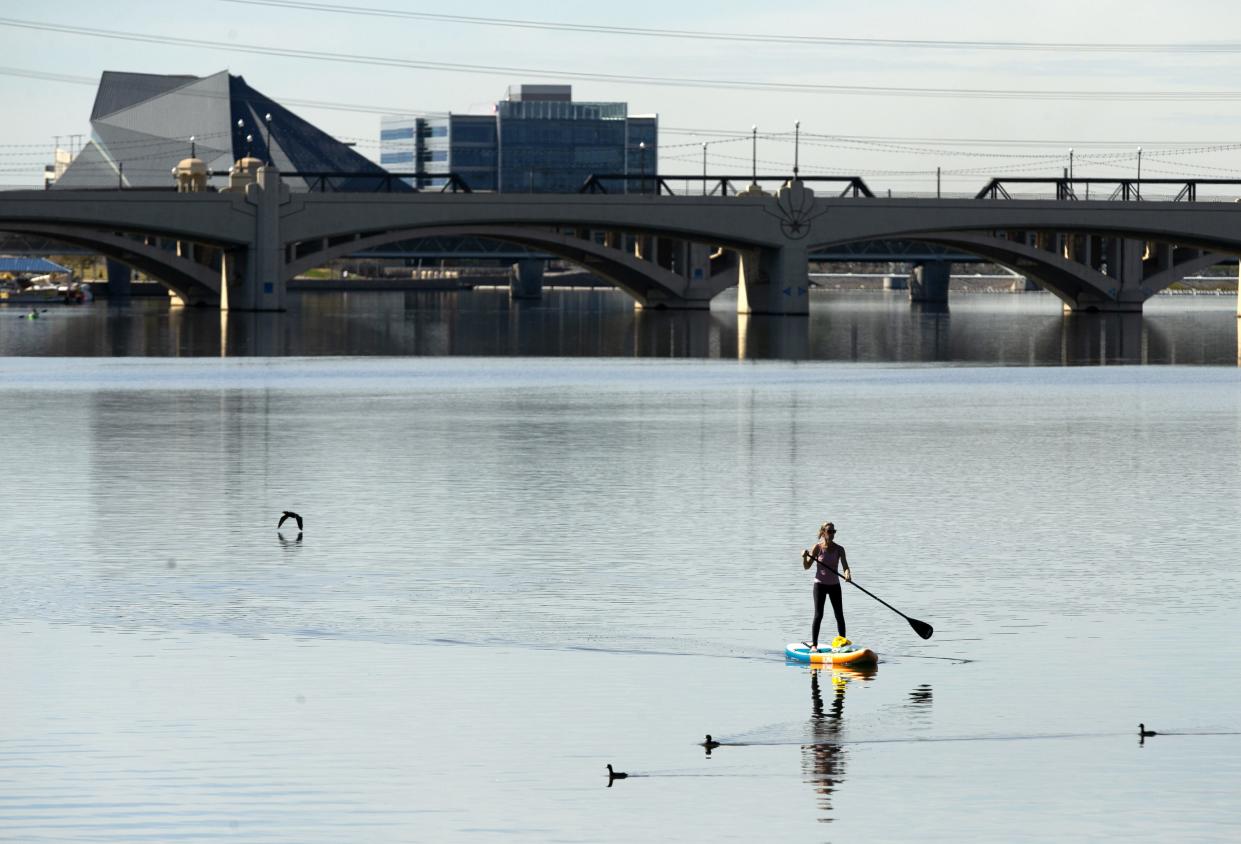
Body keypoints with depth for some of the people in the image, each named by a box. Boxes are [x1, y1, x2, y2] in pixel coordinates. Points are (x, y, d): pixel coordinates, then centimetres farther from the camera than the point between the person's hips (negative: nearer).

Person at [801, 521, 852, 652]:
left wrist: (847, 574, -31)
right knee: (818, 615, -8)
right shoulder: (818, 547, -6)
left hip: (834, 585, 3)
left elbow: (845, 566, -9)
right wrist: (805, 557, -26)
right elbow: (806, 566, -6)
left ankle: (843, 643, 12)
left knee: (840, 616, 3)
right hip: (820, 584, -3)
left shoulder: (839, 549, -1)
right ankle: (814, 645, -4)